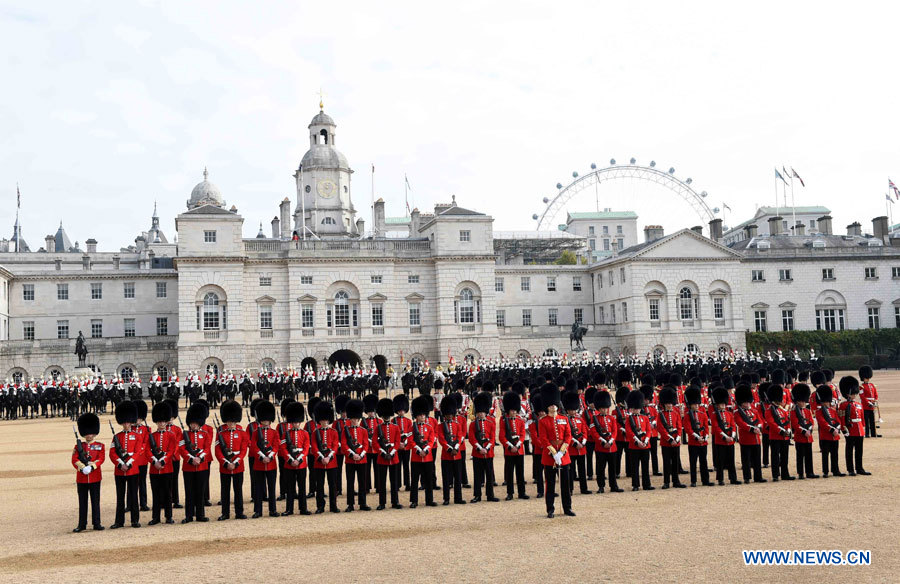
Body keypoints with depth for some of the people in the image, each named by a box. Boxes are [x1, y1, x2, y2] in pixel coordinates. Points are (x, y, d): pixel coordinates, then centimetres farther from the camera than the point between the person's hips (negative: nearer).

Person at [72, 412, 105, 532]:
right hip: (81, 477, 1)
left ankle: (96, 523, 9)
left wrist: (92, 466, -22)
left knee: (95, 501, 3)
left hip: (95, 476, -1)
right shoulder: (78, 446, 8)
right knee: (82, 502, 6)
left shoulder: (100, 446, 7)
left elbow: (101, 458, -6)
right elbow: (74, 460, -4)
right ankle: (82, 524, 14)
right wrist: (82, 467, -21)